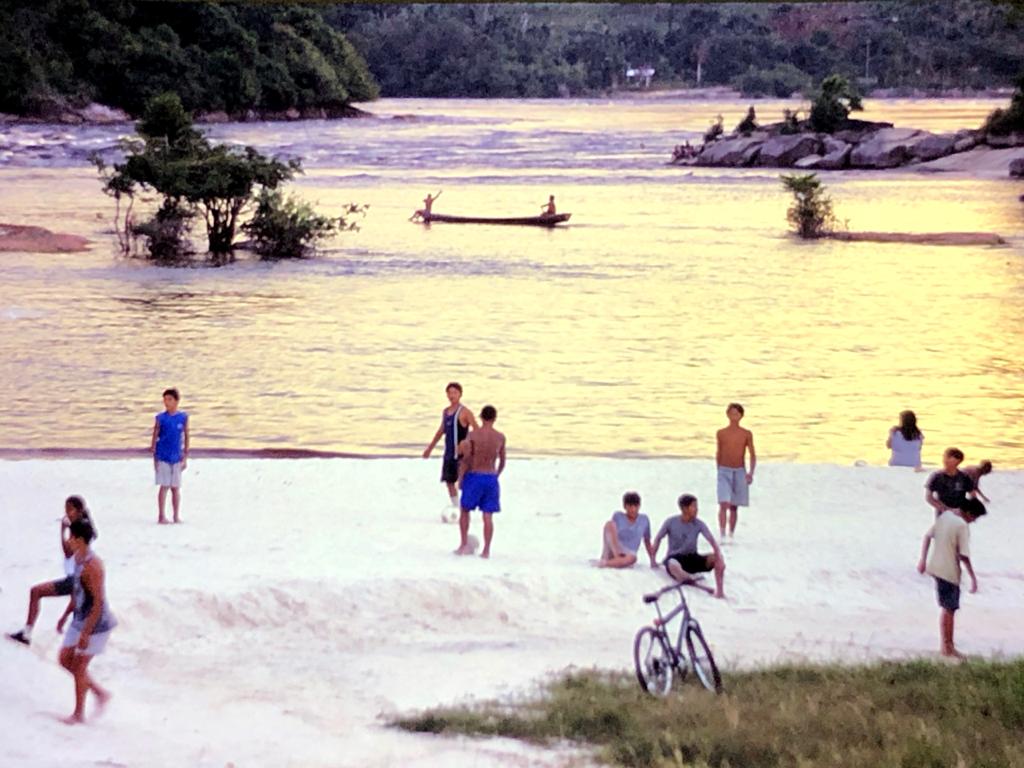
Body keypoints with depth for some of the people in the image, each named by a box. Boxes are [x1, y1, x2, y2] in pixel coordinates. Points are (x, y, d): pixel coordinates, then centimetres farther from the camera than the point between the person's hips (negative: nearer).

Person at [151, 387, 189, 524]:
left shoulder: (183, 417, 2)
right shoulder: (161, 418, -3)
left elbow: (186, 437, 7)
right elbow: (155, 437, 1)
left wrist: (185, 457, 5)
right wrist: (154, 457, -2)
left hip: (177, 457, 2)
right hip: (163, 457, -2)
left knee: (176, 487, 6)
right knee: (164, 486, -1)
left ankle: (177, 516, 13)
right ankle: (161, 516, 4)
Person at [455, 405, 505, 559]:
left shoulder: (473, 435, -9)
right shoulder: (500, 437, 1)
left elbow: (466, 460, -11)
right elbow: (502, 461, 12)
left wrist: (461, 478, 0)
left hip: (474, 477, -2)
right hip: (491, 478, 2)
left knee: (465, 510, 15)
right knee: (488, 516, 4)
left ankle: (464, 543, 9)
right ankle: (486, 550, 3)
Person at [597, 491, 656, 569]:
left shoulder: (644, 520, 10)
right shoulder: (618, 516, 6)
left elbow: (647, 542, 16)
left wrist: (652, 560, 10)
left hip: (627, 554, 0)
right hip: (613, 550, 0)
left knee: (632, 558, -41)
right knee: (609, 524, -27)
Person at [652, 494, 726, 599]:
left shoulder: (699, 524, -5)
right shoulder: (671, 522, -9)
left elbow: (712, 541, -15)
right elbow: (658, 539, 4)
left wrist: (718, 554, -34)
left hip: (692, 558, 3)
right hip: (675, 558, -3)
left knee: (718, 558, -24)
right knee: (673, 565, -43)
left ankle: (720, 590, -25)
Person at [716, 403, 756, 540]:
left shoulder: (747, 434, 1)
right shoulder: (721, 433, 3)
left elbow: (752, 455, 2)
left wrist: (751, 473, -10)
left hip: (739, 472, 1)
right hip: (724, 472, -1)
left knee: (734, 507, 8)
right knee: (724, 505, -14)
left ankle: (731, 535, 18)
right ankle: (722, 536, -16)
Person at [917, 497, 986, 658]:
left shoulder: (945, 515, 4)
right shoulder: (962, 526, -20)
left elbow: (928, 536, 9)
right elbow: (964, 555, -20)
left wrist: (923, 559, 13)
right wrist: (973, 577, -12)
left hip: (935, 567, 8)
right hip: (949, 572, -8)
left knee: (946, 607, 19)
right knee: (949, 609, 5)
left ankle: (944, 642, 25)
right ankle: (948, 647, 13)